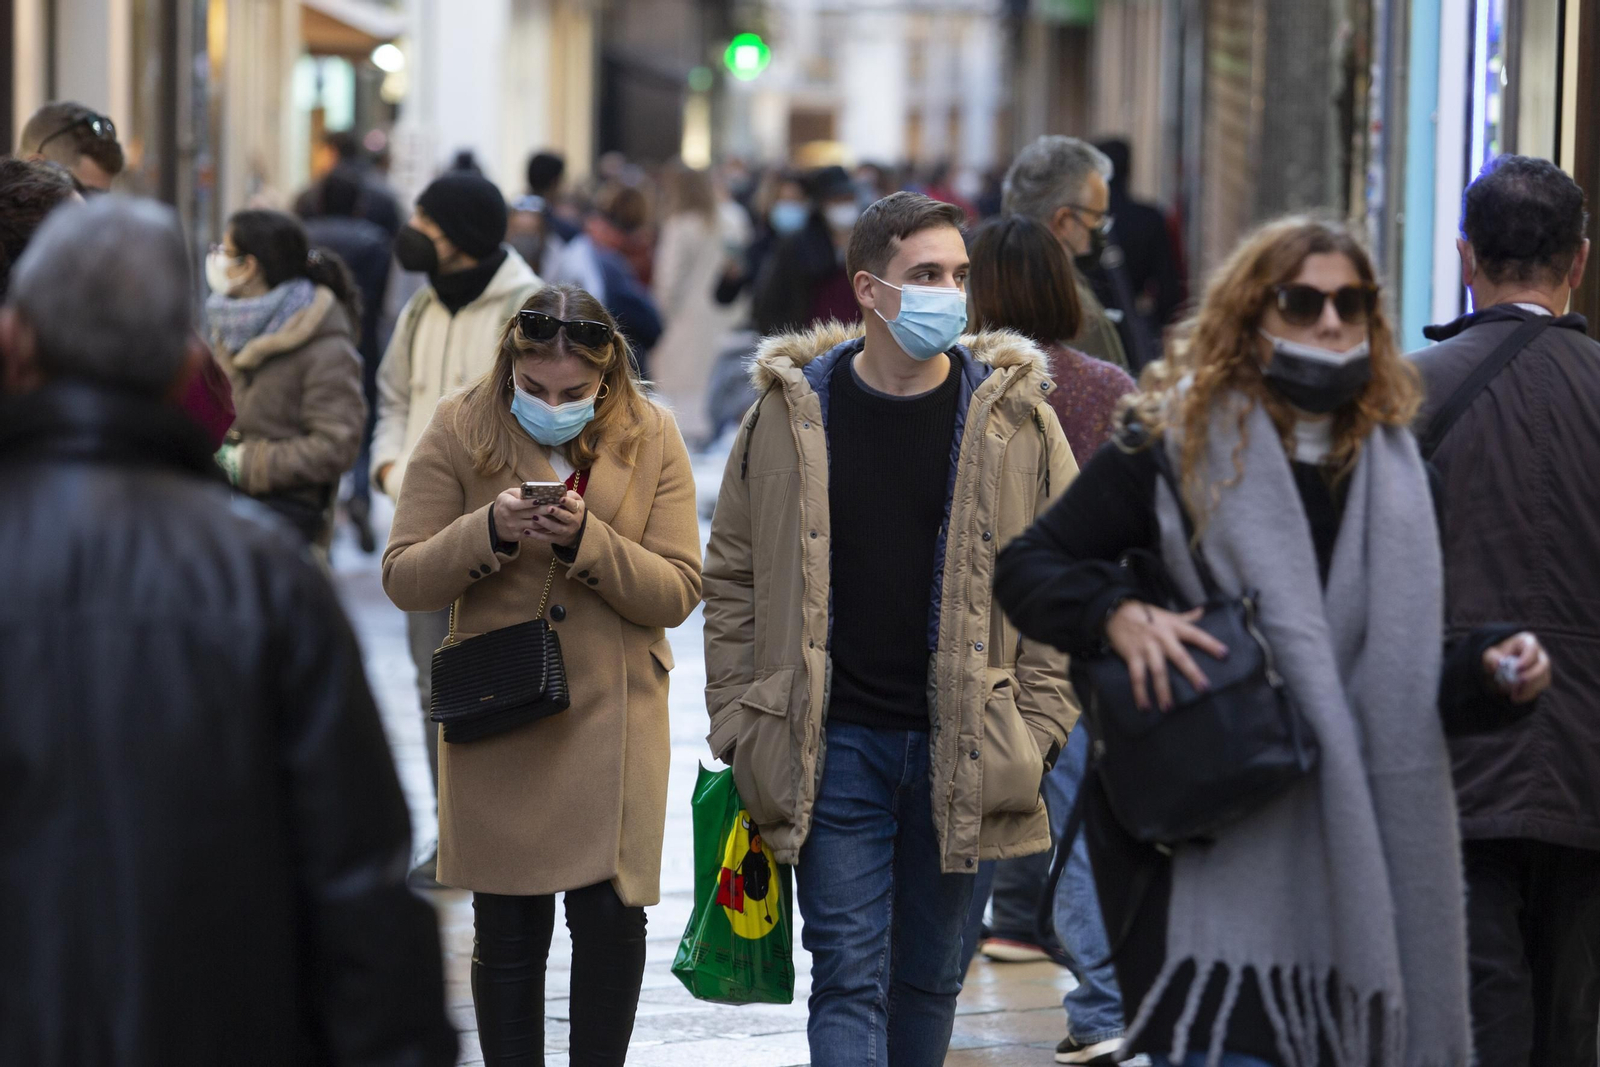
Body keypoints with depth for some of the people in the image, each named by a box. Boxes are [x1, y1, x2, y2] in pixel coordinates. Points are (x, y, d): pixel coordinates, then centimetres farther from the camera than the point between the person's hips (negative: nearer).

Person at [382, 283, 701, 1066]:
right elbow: (403, 578, -5)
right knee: (507, 929, 7)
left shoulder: (650, 439, 0)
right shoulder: (460, 431, -3)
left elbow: (678, 591, -5)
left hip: (612, 718, 0)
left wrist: (587, 540, -21)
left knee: (611, 917, -4)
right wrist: (488, 531, -23)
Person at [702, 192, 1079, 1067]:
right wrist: (737, 726, 3)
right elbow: (732, 576, 8)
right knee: (848, 976, -5)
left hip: (961, 753, 1)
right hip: (833, 747, -1)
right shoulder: (791, 413, 1)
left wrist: (1035, 730, -2)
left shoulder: (1014, 418, 1)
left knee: (929, 975, 13)